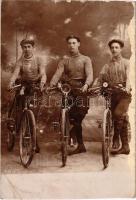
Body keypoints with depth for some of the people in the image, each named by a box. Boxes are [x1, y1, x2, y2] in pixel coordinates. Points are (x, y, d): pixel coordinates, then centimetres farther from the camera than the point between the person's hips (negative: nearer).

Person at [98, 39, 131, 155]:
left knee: (118, 113, -26)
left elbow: (128, 77, -8)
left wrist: (127, 87, -30)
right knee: (122, 119, 4)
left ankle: (116, 140, -12)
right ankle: (125, 147, 12)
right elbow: (100, 78, 2)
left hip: (124, 94, -3)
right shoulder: (107, 66, 14)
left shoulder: (125, 62, 7)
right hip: (112, 94, 3)